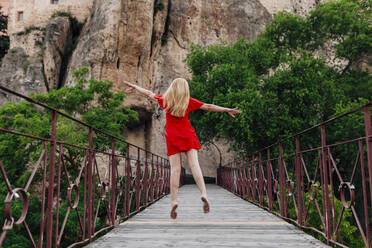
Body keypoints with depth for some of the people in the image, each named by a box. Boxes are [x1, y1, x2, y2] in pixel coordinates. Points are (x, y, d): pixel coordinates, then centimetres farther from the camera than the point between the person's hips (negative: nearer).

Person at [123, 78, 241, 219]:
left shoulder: (165, 100, 6)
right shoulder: (189, 101, 3)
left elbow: (148, 93, 19)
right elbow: (208, 107, 5)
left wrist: (134, 86, 36)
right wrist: (227, 110, 12)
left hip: (172, 136, 1)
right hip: (187, 135, -1)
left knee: (175, 169, -3)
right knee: (194, 164, -8)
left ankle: (173, 201, -12)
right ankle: (204, 194, -25)